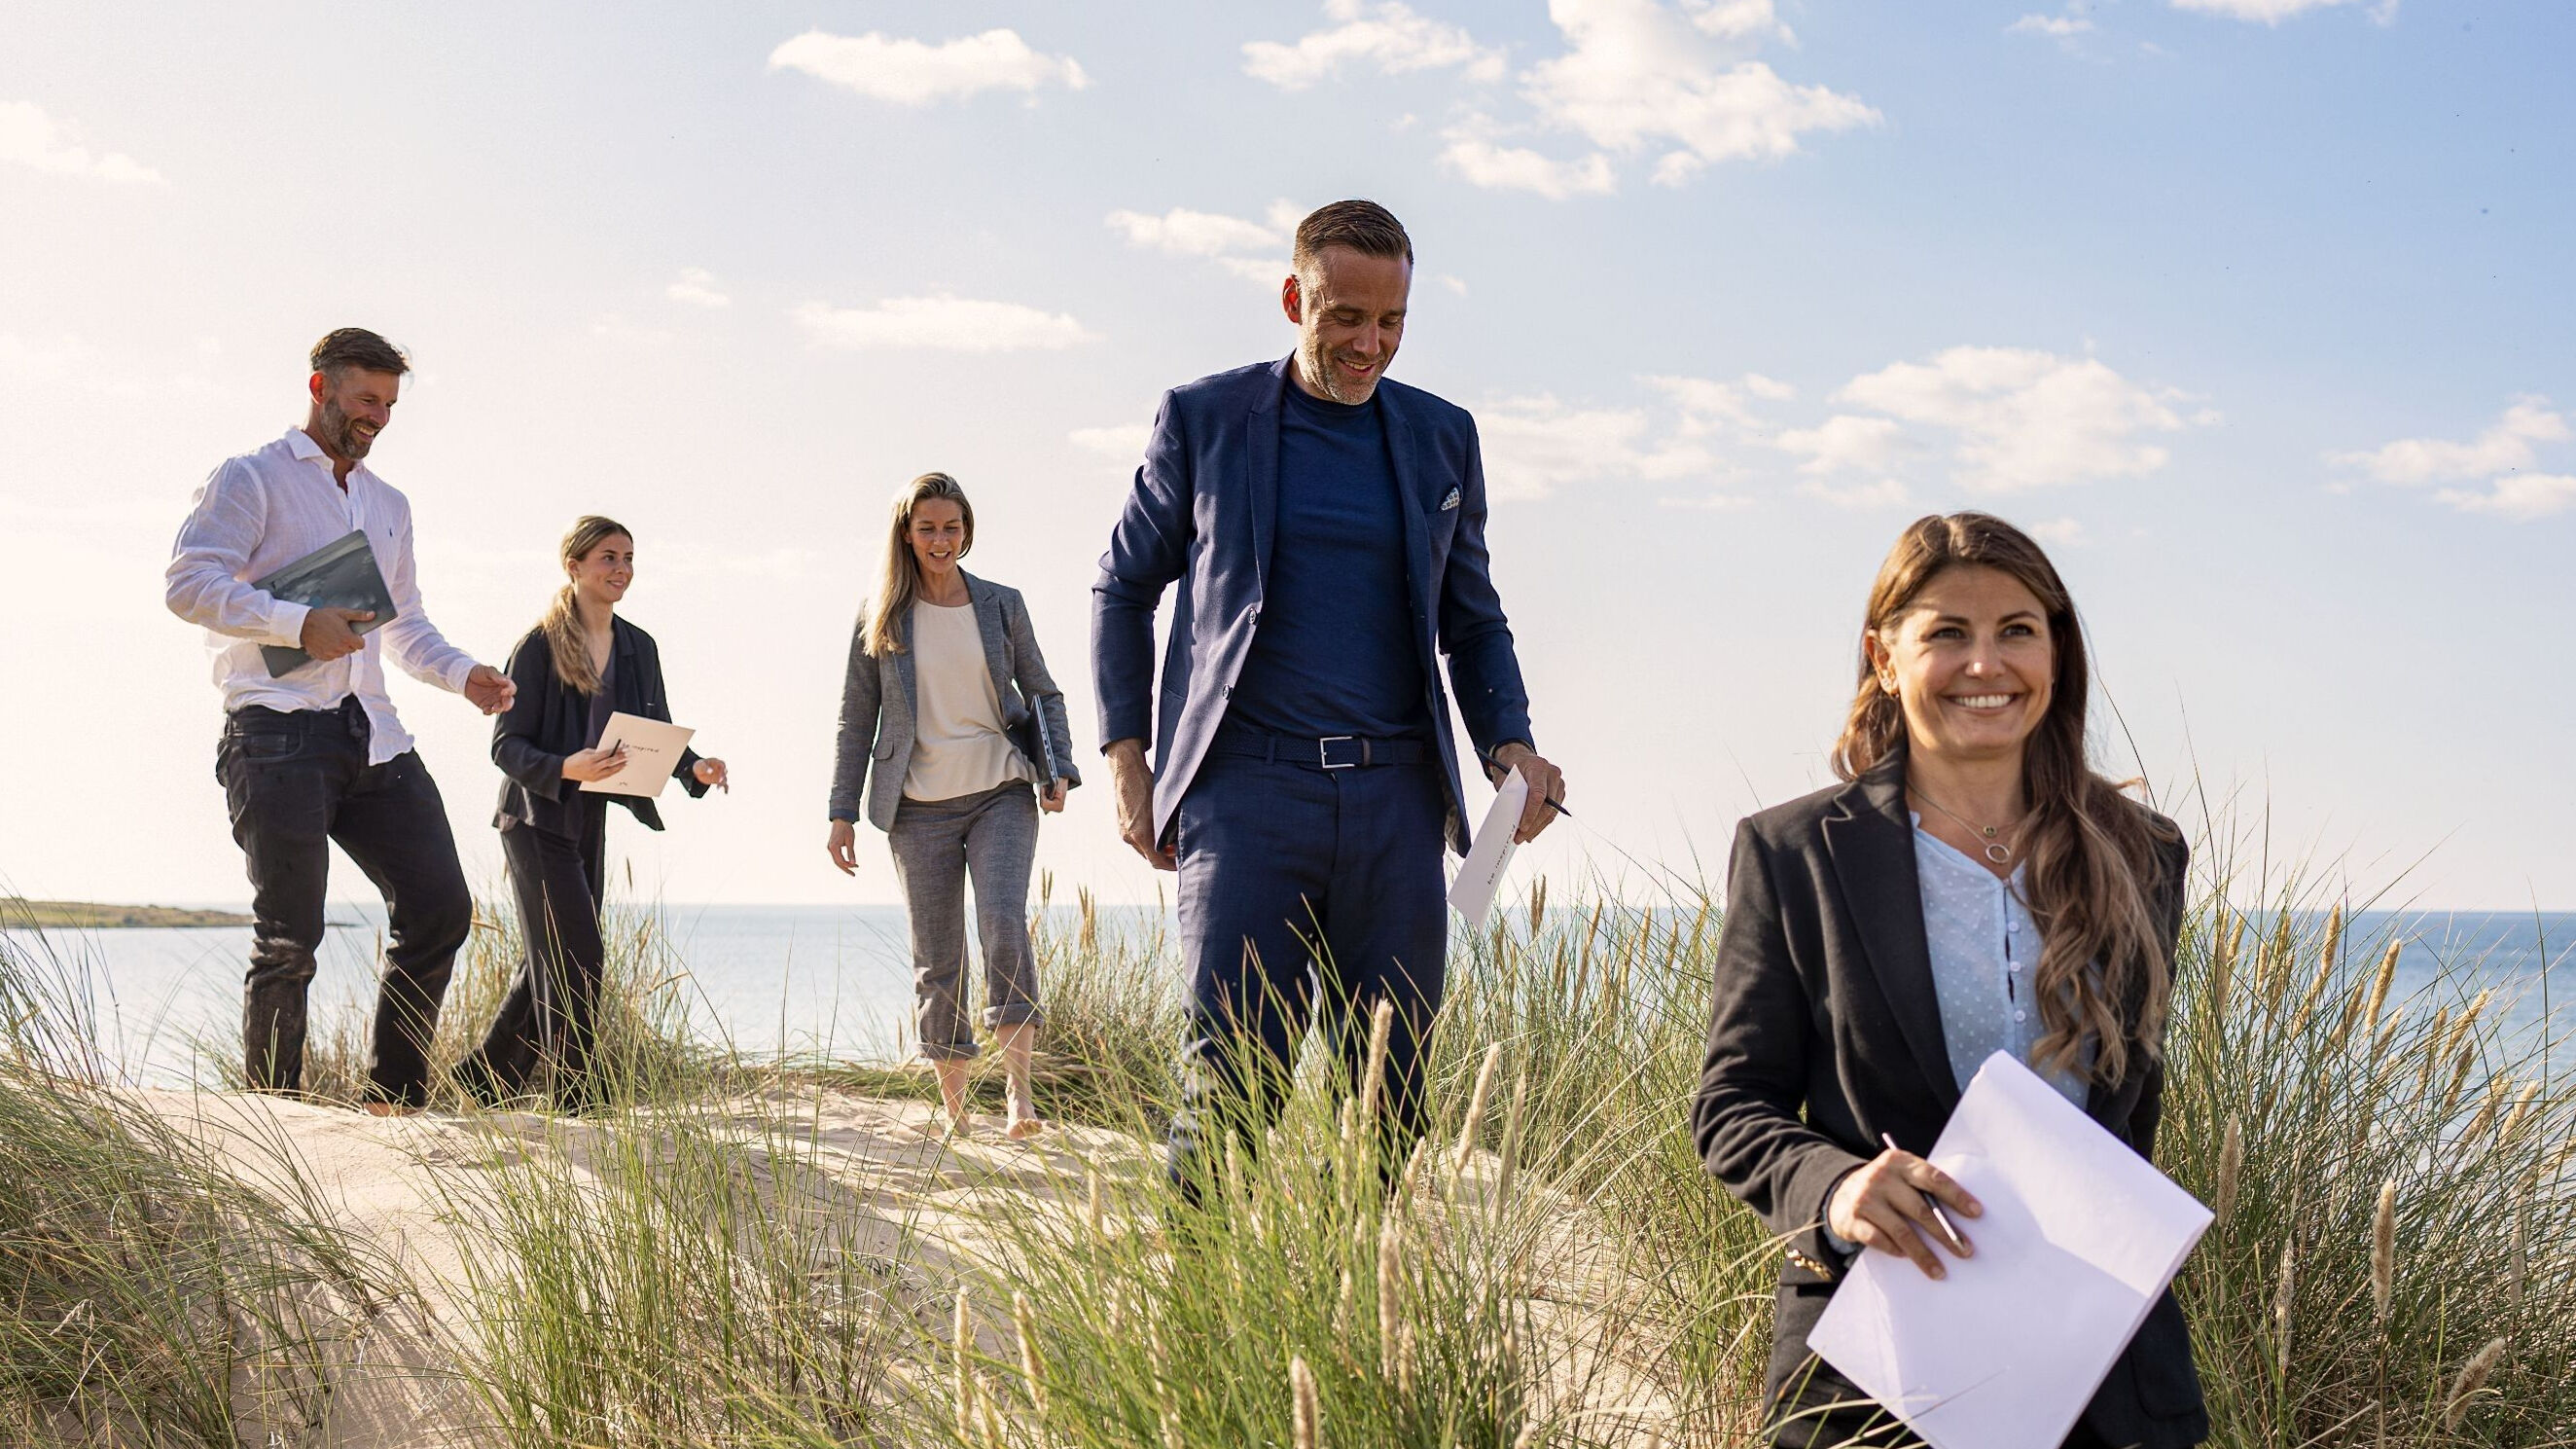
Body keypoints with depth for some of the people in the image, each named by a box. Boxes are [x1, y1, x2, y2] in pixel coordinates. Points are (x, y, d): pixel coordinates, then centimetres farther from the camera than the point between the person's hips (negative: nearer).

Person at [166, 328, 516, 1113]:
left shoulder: (389, 505, 26)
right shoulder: (251, 480, 4)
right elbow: (189, 583, -9)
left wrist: (464, 673, 10)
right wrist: (300, 623, -18)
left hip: (373, 737, 7)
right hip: (278, 734, -6)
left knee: (440, 908, -2)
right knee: (289, 939, -6)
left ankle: (391, 1102, 9)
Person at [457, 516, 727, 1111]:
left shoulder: (639, 648, 7)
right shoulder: (539, 646, -11)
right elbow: (506, 744, -14)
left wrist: (694, 768, -10)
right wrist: (565, 767, -32)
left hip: (590, 822, 7)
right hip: (537, 821, -7)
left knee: (550, 964, 12)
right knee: (577, 959, -11)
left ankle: (483, 1080, 26)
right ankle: (575, 1099, -3)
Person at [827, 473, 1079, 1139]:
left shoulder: (1002, 605, 7)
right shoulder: (880, 617, 5)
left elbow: (1043, 694, 13)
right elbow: (857, 717, 8)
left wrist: (1058, 768, -1)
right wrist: (843, 812, 4)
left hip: (1001, 794, -1)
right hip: (920, 808, 1)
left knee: (1005, 924, -19)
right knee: (937, 958, 2)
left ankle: (1020, 1092, -17)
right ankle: (952, 1102, 12)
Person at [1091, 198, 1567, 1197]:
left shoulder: (1442, 438, 13)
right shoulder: (1203, 418, 6)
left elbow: (1473, 619, 20)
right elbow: (1122, 588, 14)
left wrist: (1510, 741, 2)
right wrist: (1126, 759, 5)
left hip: (1396, 800, 3)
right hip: (1246, 788, -3)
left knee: (1390, 1094, 3)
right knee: (1229, 1081, -10)